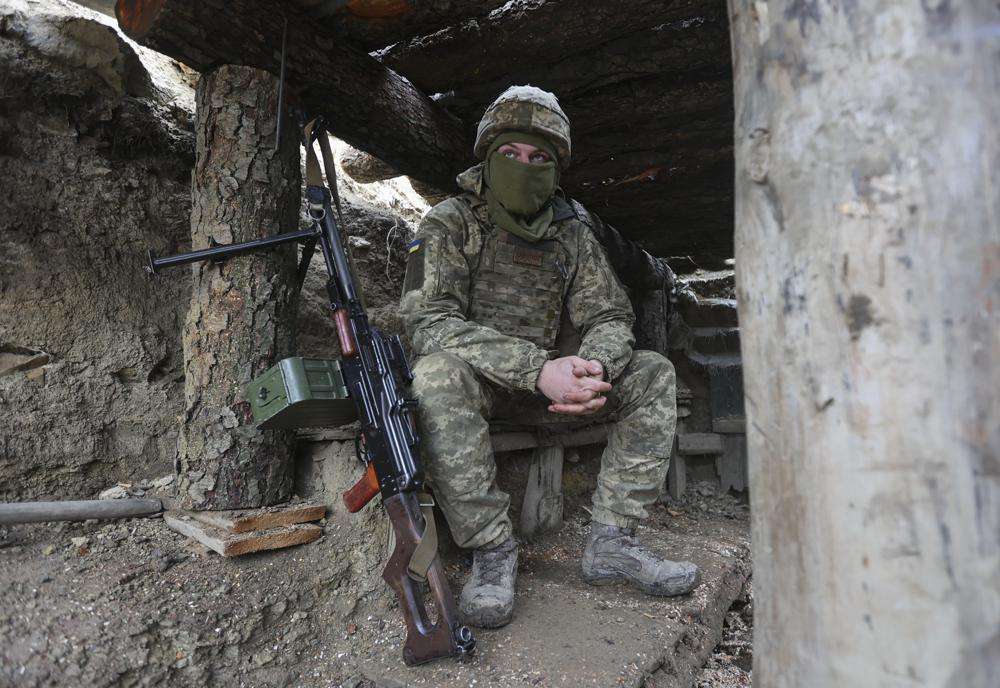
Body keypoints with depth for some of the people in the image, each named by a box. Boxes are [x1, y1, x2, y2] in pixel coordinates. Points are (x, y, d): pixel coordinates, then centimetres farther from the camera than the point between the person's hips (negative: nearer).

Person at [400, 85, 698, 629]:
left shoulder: (572, 233, 5)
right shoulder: (449, 223, -9)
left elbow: (609, 317, 1)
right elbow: (429, 322, -23)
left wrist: (595, 365, -26)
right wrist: (539, 368, -34)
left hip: (546, 382, 5)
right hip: (474, 384, -4)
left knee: (653, 374, -10)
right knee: (438, 371, -37)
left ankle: (610, 542, -12)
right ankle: (492, 549, -25)